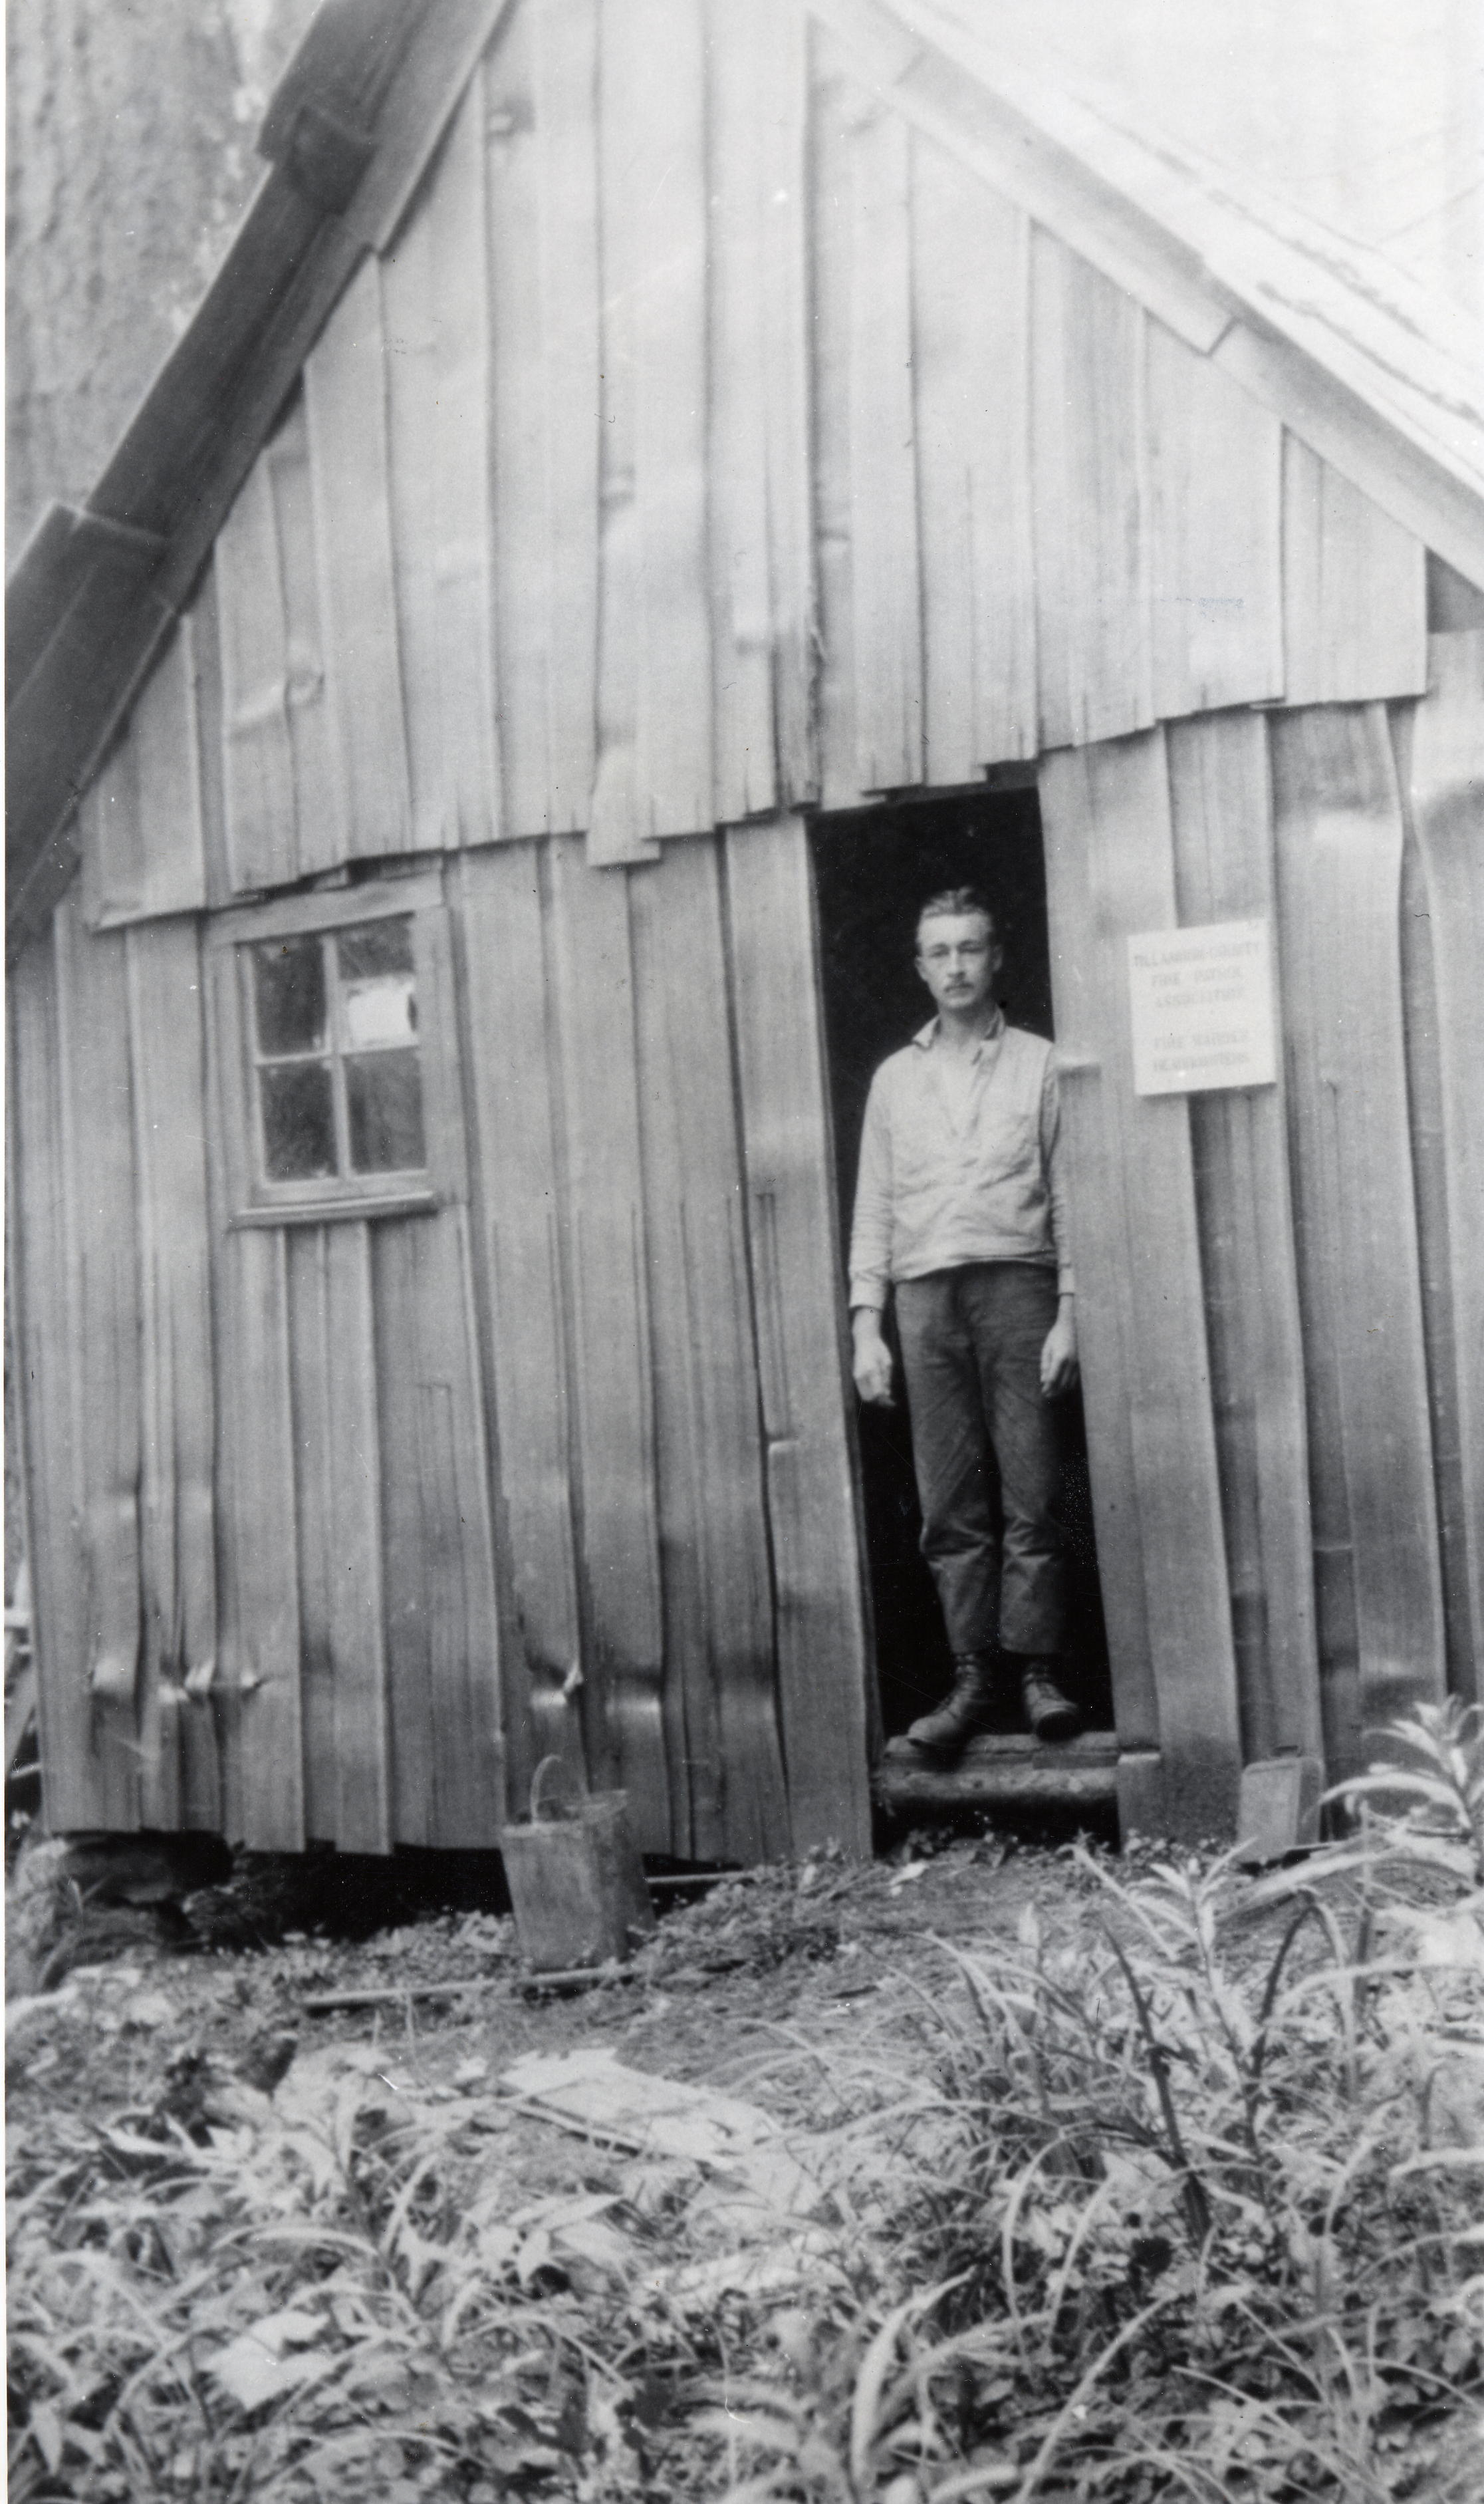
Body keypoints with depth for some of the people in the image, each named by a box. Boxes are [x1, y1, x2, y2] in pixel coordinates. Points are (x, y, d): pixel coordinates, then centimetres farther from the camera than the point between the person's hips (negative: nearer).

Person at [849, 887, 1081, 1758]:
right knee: (951, 1506, -1)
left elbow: (1068, 1194, 5)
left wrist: (1068, 1311, -4)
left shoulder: (1039, 1065, 9)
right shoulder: (895, 1079, 17)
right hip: (925, 1295, 2)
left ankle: (1039, 1669, -1)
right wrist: (868, 1323, 5)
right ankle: (975, 1677, 2)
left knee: (1031, 1494, -6)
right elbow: (874, 1208, 14)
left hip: (1015, 1285, -2)